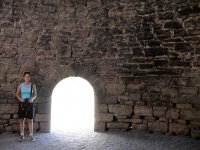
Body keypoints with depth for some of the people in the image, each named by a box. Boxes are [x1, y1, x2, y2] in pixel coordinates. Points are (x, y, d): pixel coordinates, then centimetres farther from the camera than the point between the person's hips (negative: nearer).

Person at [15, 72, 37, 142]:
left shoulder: (33, 85, 0)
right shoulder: (20, 85, 0)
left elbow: (35, 95, 6)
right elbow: (17, 94, 8)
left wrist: (32, 98, -14)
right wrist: (20, 98, -11)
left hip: (30, 104, 0)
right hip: (22, 103, 1)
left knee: (30, 120, 2)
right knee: (21, 120, 5)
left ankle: (31, 135, 9)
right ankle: (22, 135, 16)